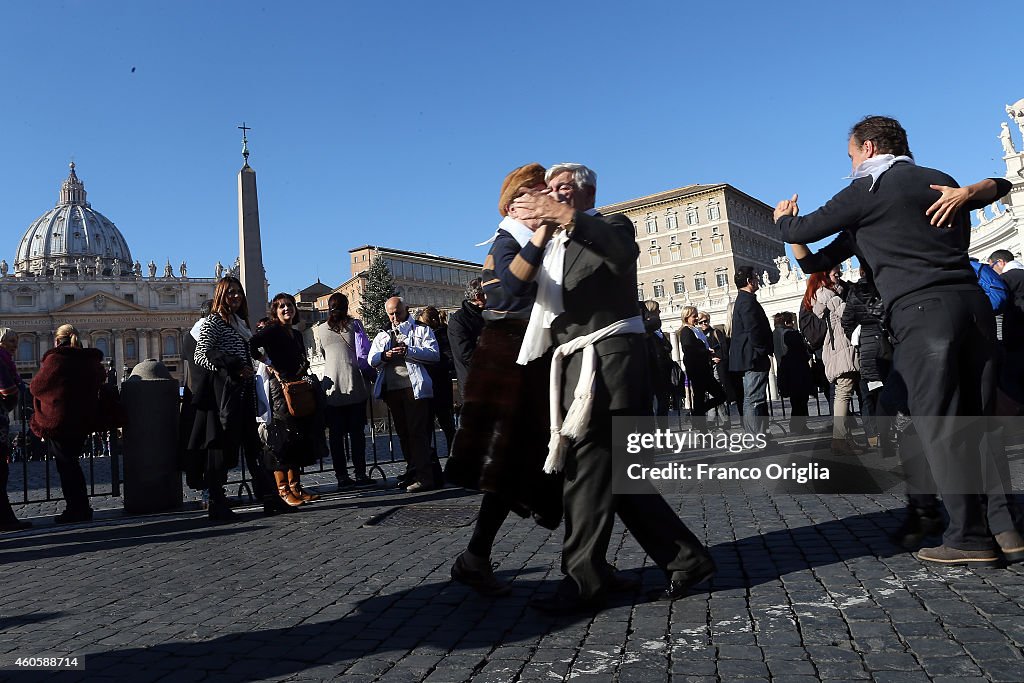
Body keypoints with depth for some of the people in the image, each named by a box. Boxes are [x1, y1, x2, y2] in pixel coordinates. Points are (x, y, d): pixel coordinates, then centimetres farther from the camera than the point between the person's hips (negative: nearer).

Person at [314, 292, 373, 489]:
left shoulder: (319, 330, 7)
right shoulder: (355, 325, 0)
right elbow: (364, 354, -2)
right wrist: (367, 370, 15)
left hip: (332, 388, 1)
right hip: (355, 386, -1)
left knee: (336, 434, 6)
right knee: (357, 432, 4)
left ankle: (342, 476, 5)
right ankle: (360, 474, 4)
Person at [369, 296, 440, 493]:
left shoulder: (422, 330, 10)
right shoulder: (382, 335, 24)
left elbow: (434, 354, -6)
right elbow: (372, 360, 12)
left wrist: (408, 351, -17)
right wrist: (384, 355, -10)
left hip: (415, 387, -5)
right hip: (391, 389, 6)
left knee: (418, 432, -11)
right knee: (403, 433, 9)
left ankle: (424, 477, -11)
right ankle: (413, 472, 17)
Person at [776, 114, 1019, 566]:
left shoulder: (867, 190, 2)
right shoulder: (942, 182, 21)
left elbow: (800, 232, 7)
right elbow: (999, 185, 40)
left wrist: (783, 219, 26)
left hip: (920, 313, -7)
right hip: (972, 303, 7)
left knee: (939, 425, -5)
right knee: (980, 419, 11)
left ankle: (970, 537, -4)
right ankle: (1003, 524, 13)